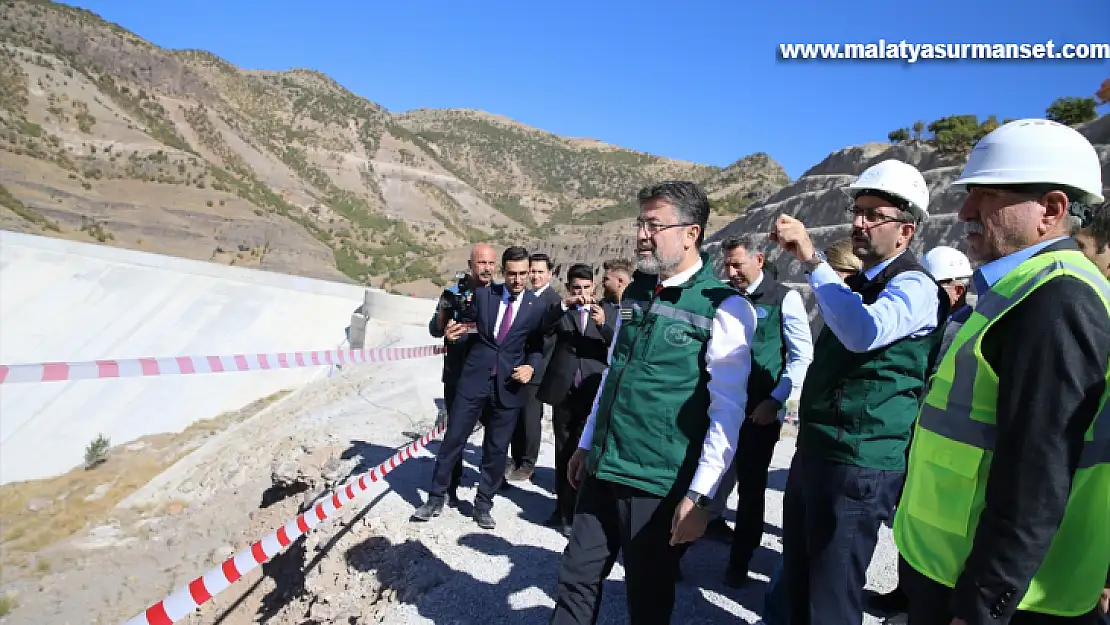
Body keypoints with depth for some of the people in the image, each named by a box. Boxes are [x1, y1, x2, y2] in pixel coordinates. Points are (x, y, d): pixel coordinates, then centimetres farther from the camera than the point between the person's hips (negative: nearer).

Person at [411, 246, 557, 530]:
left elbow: (537, 347, 9)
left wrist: (531, 367, -9)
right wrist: (453, 330, -12)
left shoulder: (537, 307, 0)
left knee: (497, 448, 8)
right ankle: (435, 499, 21)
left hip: (508, 385, 0)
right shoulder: (482, 294, 2)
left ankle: (483, 505, 25)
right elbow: (467, 326, 10)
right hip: (474, 378, 1)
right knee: (453, 438, 5)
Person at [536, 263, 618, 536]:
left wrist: (603, 323, -21)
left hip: (594, 391, -2)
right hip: (563, 390, 2)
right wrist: (563, 305, -19)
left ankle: (573, 512, 8)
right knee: (563, 452, 12)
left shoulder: (609, 309, 7)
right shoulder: (561, 309, 8)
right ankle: (563, 507, 26)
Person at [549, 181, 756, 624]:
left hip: (659, 484, -5)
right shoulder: (635, 293, 8)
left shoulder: (725, 308, -13)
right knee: (576, 579, 14)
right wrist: (586, 445, 18)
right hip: (603, 470, 6)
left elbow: (727, 411, -14)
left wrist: (699, 496, -15)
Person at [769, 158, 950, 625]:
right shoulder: (855, 284, 15)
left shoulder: (914, 287, -13)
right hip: (812, 453, 9)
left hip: (859, 465, -9)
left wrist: (812, 259, -32)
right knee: (796, 584, 22)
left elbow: (864, 333, -36)